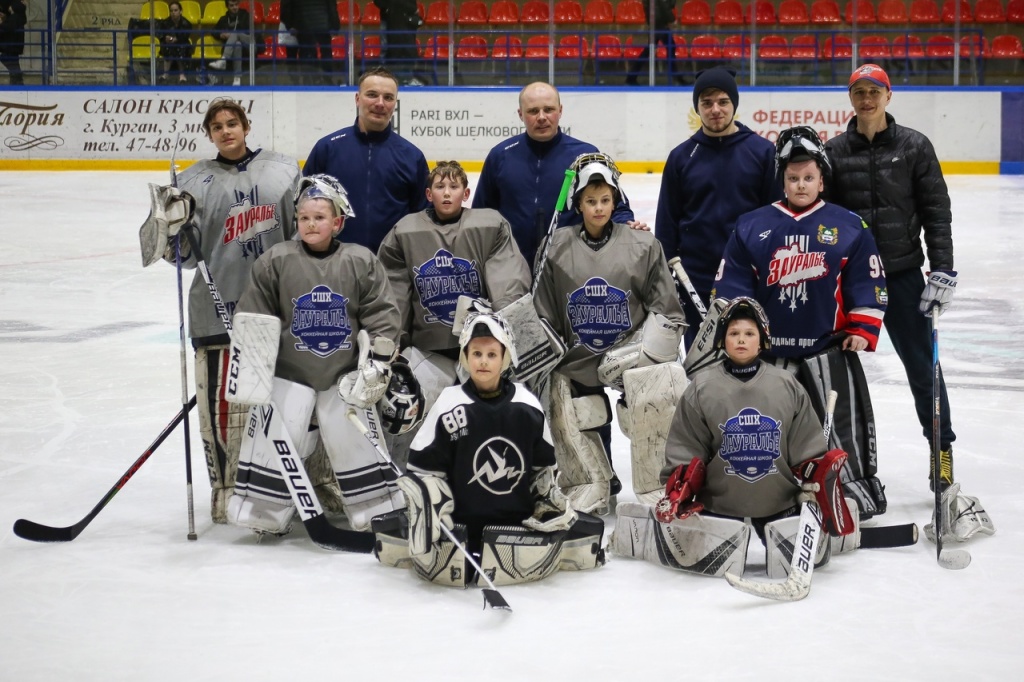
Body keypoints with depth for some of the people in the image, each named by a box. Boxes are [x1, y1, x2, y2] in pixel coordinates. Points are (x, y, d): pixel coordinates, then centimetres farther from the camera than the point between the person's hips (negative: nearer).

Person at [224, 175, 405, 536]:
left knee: (357, 438, -1)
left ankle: (379, 510, 14)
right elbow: (252, 319, -3)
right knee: (275, 438, -5)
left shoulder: (361, 262, -5)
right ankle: (265, 513, 11)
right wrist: (250, 368, -7)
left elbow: (381, 317, -1)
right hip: (289, 371, 0)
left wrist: (375, 367, -6)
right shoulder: (276, 261, -6)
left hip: (345, 372, 0)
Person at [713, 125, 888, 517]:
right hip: (769, 347, 2)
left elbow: (868, 281, 1)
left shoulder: (849, 227, 1)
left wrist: (863, 329, -5)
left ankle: (860, 482, 16)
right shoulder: (752, 227, 3)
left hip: (829, 344, -1)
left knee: (846, 417, 1)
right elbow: (731, 282, 3)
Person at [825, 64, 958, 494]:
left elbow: (936, 212, -2)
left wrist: (943, 272, -8)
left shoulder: (914, 147, -1)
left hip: (902, 272, -2)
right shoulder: (834, 152, 3)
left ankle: (942, 448, 13)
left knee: (921, 362, 2)